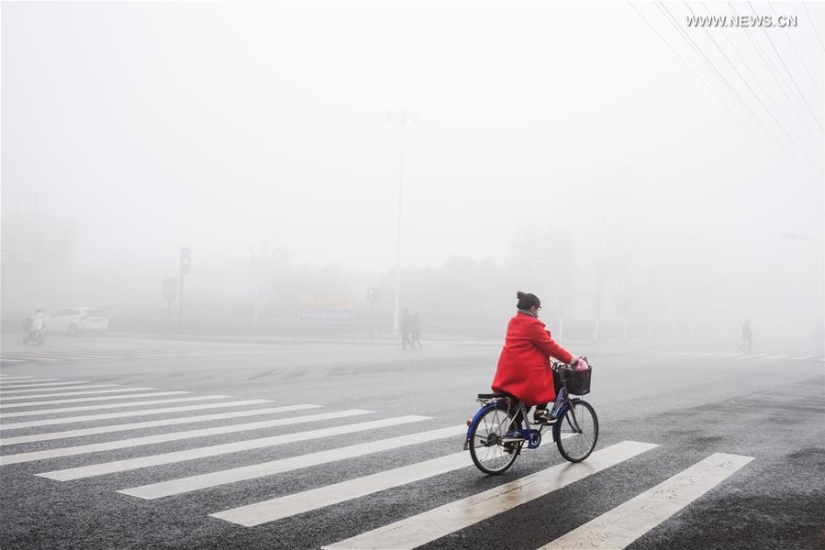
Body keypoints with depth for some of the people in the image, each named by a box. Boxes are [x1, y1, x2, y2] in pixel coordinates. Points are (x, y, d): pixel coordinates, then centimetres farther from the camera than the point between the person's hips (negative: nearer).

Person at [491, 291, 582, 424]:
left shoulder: (513, 322, 16)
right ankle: (540, 411, 7)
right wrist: (570, 358, 0)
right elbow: (550, 346, -12)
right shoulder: (532, 324, -14)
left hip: (509, 371, 9)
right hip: (526, 371, -9)